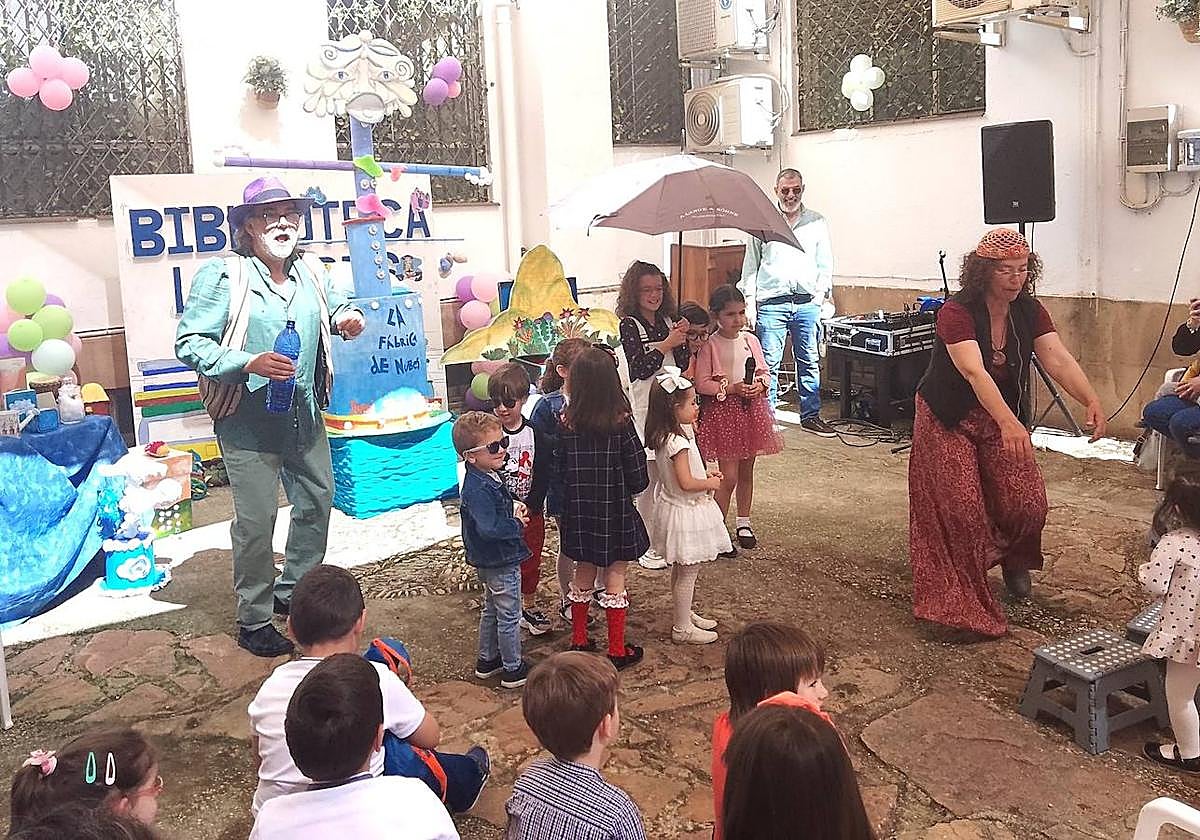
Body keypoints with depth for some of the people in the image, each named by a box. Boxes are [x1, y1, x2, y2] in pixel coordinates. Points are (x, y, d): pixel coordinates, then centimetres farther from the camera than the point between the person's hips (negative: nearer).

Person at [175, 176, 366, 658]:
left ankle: (294, 590, 39)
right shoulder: (222, 277, -14)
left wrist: (345, 318, -1)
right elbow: (189, 344, -15)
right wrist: (250, 363, -28)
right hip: (249, 422, -7)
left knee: (318, 500, 18)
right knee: (256, 520, -3)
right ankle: (253, 621, 14)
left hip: (305, 415, 7)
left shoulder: (311, 272, 5)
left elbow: (334, 308, 24)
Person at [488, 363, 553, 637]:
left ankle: (529, 608, 33)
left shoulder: (535, 436, -7)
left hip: (531, 512, 1)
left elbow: (543, 477, -7)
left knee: (531, 563, 14)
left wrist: (529, 507, -16)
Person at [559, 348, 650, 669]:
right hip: (614, 510, -3)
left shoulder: (567, 422, -10)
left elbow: (560, 468, -3)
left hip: (579, 510, 3)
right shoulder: (621, 422, -17)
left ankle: (579, 641, 29)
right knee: (615, 575, 8)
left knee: (583, 571, 18)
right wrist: (630, 489, 9)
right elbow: (638, 474, -12)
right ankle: (617, 650, 16)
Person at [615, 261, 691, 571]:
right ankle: (647, 546, 8)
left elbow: (683, 365, 9)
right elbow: (636, 369, -14)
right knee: (650, 478, -2)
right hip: (645, 408, -6)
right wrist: (666, 344, -16)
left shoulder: (668, 320, 10)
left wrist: (682, 340, -8)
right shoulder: (628, 325, -8)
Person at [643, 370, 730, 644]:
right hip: (686, 512, -10)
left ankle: (686, 615, 38)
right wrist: (710, 483, -12)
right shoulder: (678, 441, -27)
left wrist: (705, 474, 6)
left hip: (678, 508, 10)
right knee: (687, 572, 2)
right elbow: (686, 483, -28)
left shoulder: (665, 436, 3)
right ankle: (682, 628, 14)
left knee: (682, 570, 22)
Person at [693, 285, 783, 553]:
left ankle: (743, 523, 31)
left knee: (746, 471, 15)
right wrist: (731, 389, -19)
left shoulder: (751, 340, 4)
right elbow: (702, 383, -11)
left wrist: (759, 385, -10)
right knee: (729, 477, -6)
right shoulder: (710, 345, -10)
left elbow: (764, 371, 11)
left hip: (751, 409, 5)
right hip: (722, 411, -5)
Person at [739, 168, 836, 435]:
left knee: (810, 361, 7)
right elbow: (751, 265, 7)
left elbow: (825, 263, 15)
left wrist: (822, 291, 2)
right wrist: (749, 302, 1)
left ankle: (810, 416, 17)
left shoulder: (817, 222, 11)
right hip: (771, 302, -2)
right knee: (769, 363, -3)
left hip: (807, 302, 2)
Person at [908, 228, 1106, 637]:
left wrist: (1091, 400, -32)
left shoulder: (1029, 312, -4)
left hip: (1004, 418, 5)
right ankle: (960, 599, 9)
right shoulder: (956, 313, -23)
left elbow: (1058, 360, -15)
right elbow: (974, 372, -36)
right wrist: (1008, 423, -49)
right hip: (949, 420, -5)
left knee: (1026, 503, -4)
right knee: (961, 508, -9)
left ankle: (1013, 560, 30)